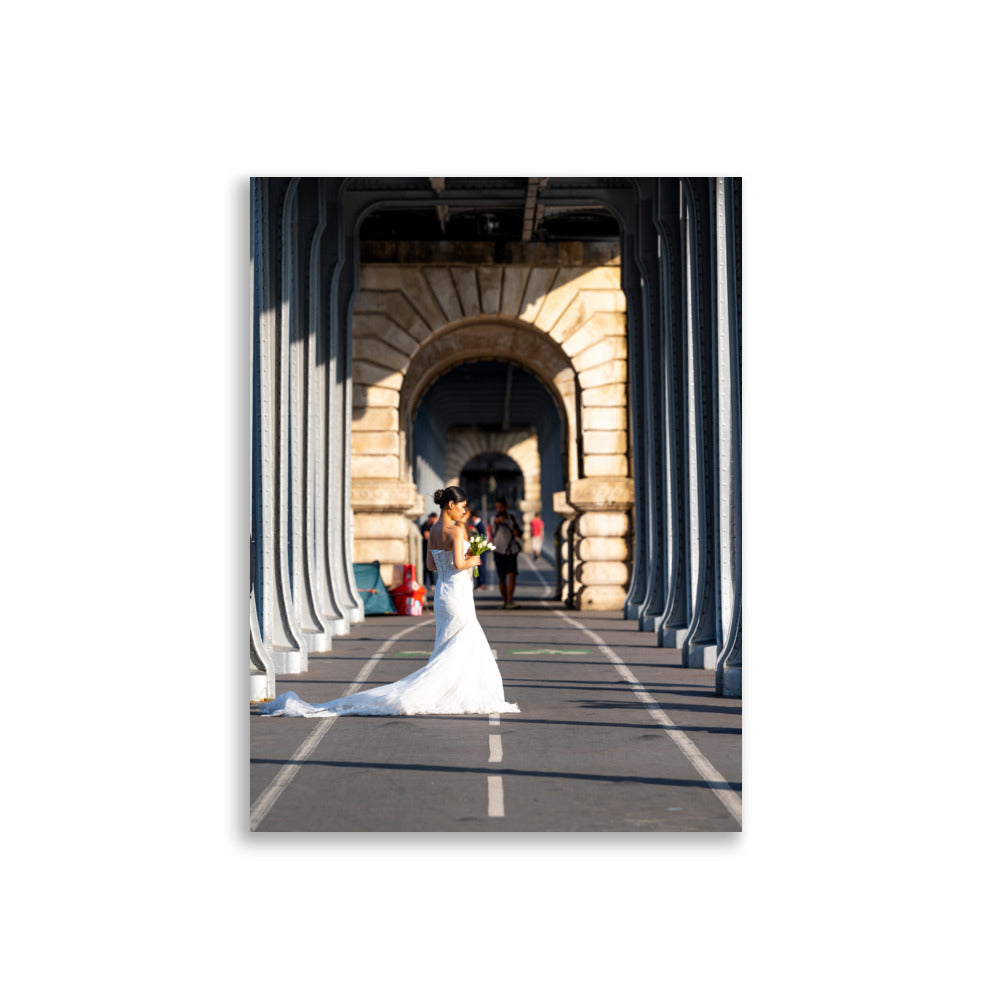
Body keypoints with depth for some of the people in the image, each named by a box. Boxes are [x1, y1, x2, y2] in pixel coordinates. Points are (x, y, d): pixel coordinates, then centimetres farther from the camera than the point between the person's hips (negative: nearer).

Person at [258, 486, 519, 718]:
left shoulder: (433, 531, 10)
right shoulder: (455, 530, -16)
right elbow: (458, 564, -25)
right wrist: (474, 561, -5)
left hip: (441, 593, 9)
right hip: (457, 594, -9)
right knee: (455, 651, -4)